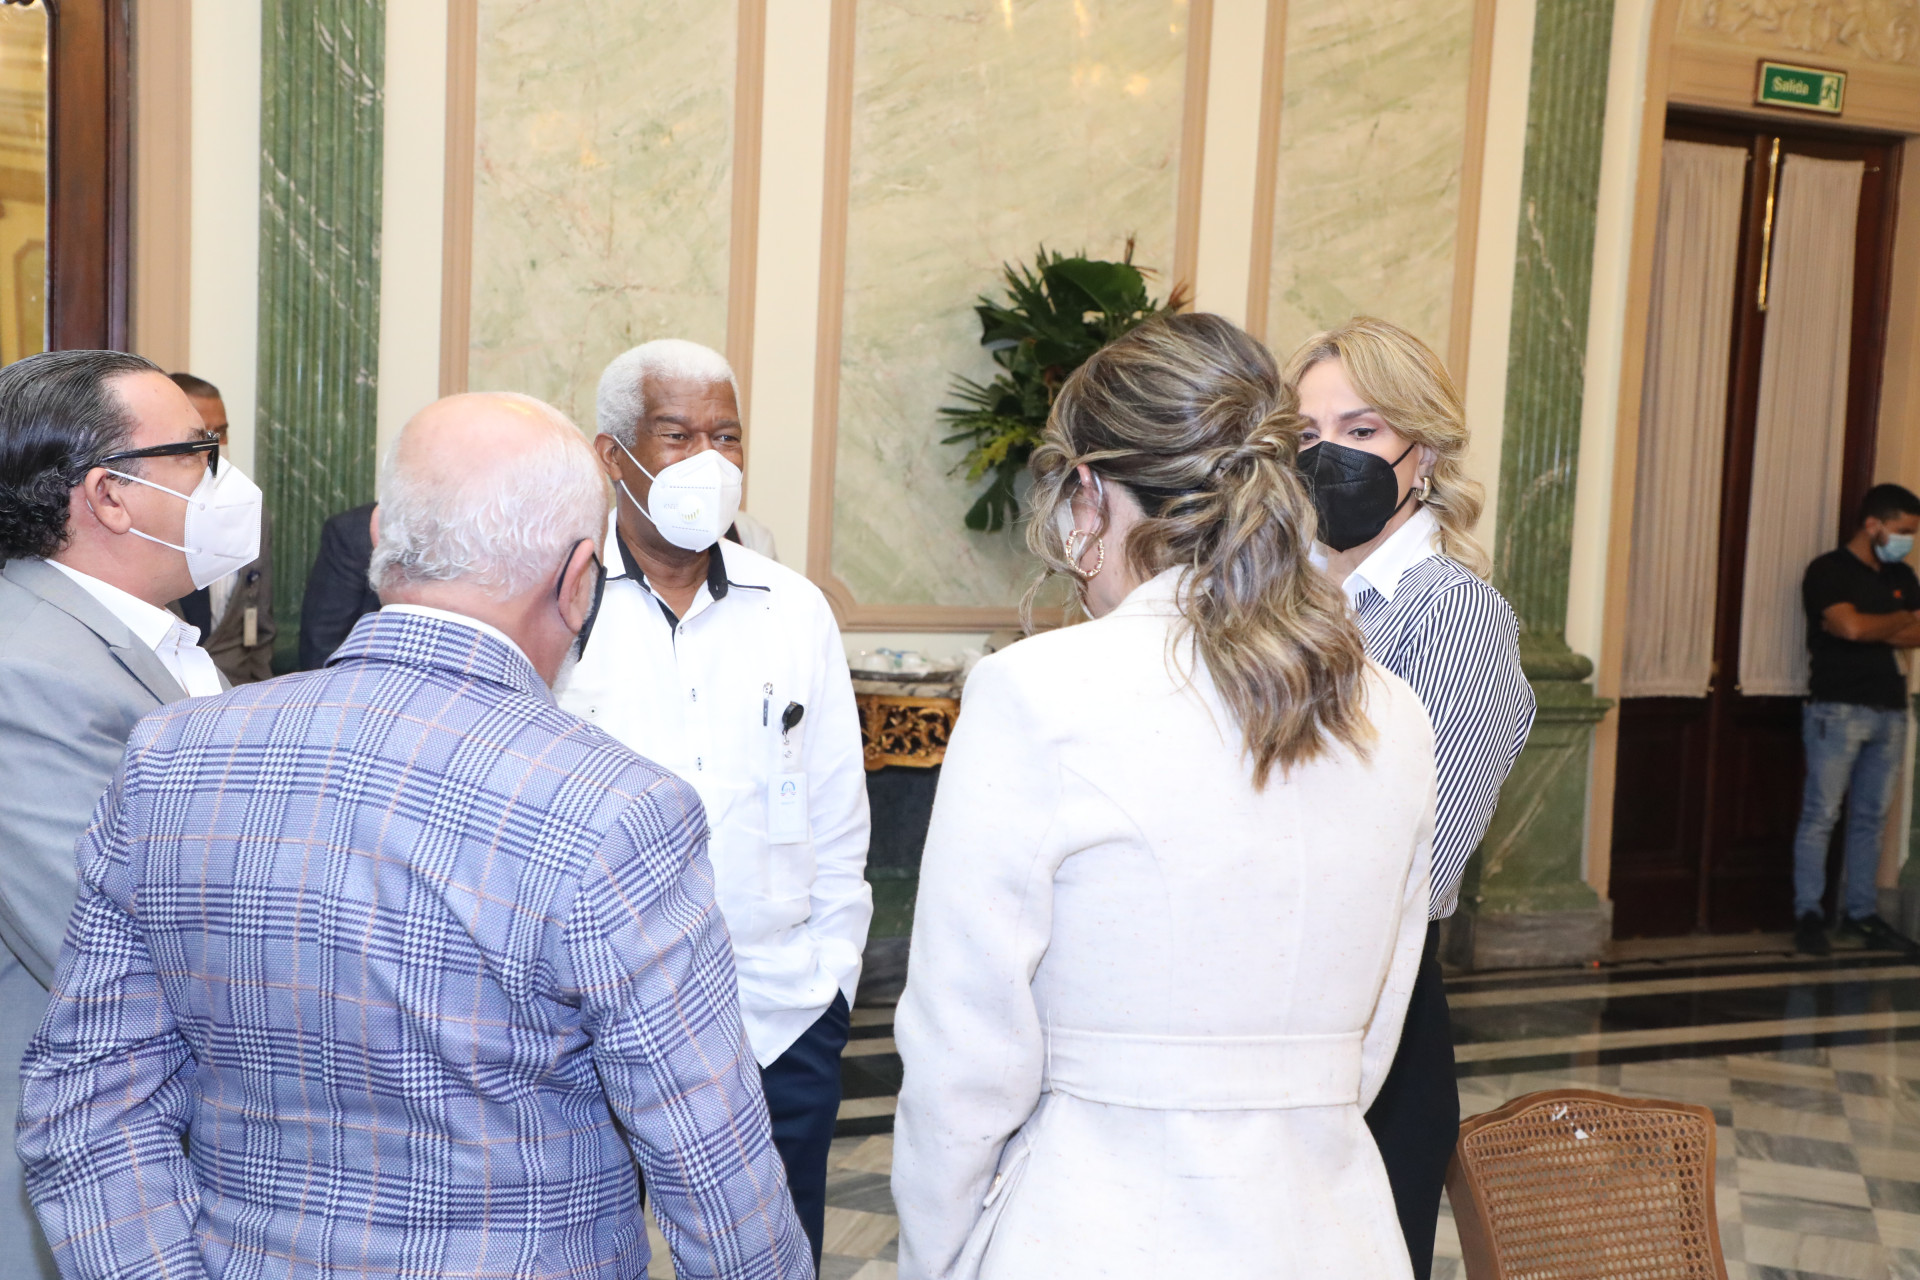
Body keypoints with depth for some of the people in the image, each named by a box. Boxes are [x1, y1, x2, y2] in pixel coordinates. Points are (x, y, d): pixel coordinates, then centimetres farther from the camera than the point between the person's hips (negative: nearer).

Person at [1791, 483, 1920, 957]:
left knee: (1871, 819, 9)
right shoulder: (1828, 571, -6)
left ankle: (1860, 915, 15)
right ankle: (1808, 914, 0)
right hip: (1838, 709, -6)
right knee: (1821, 815, -5)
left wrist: (1876, 630, -9)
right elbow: (1852, 626, -19)